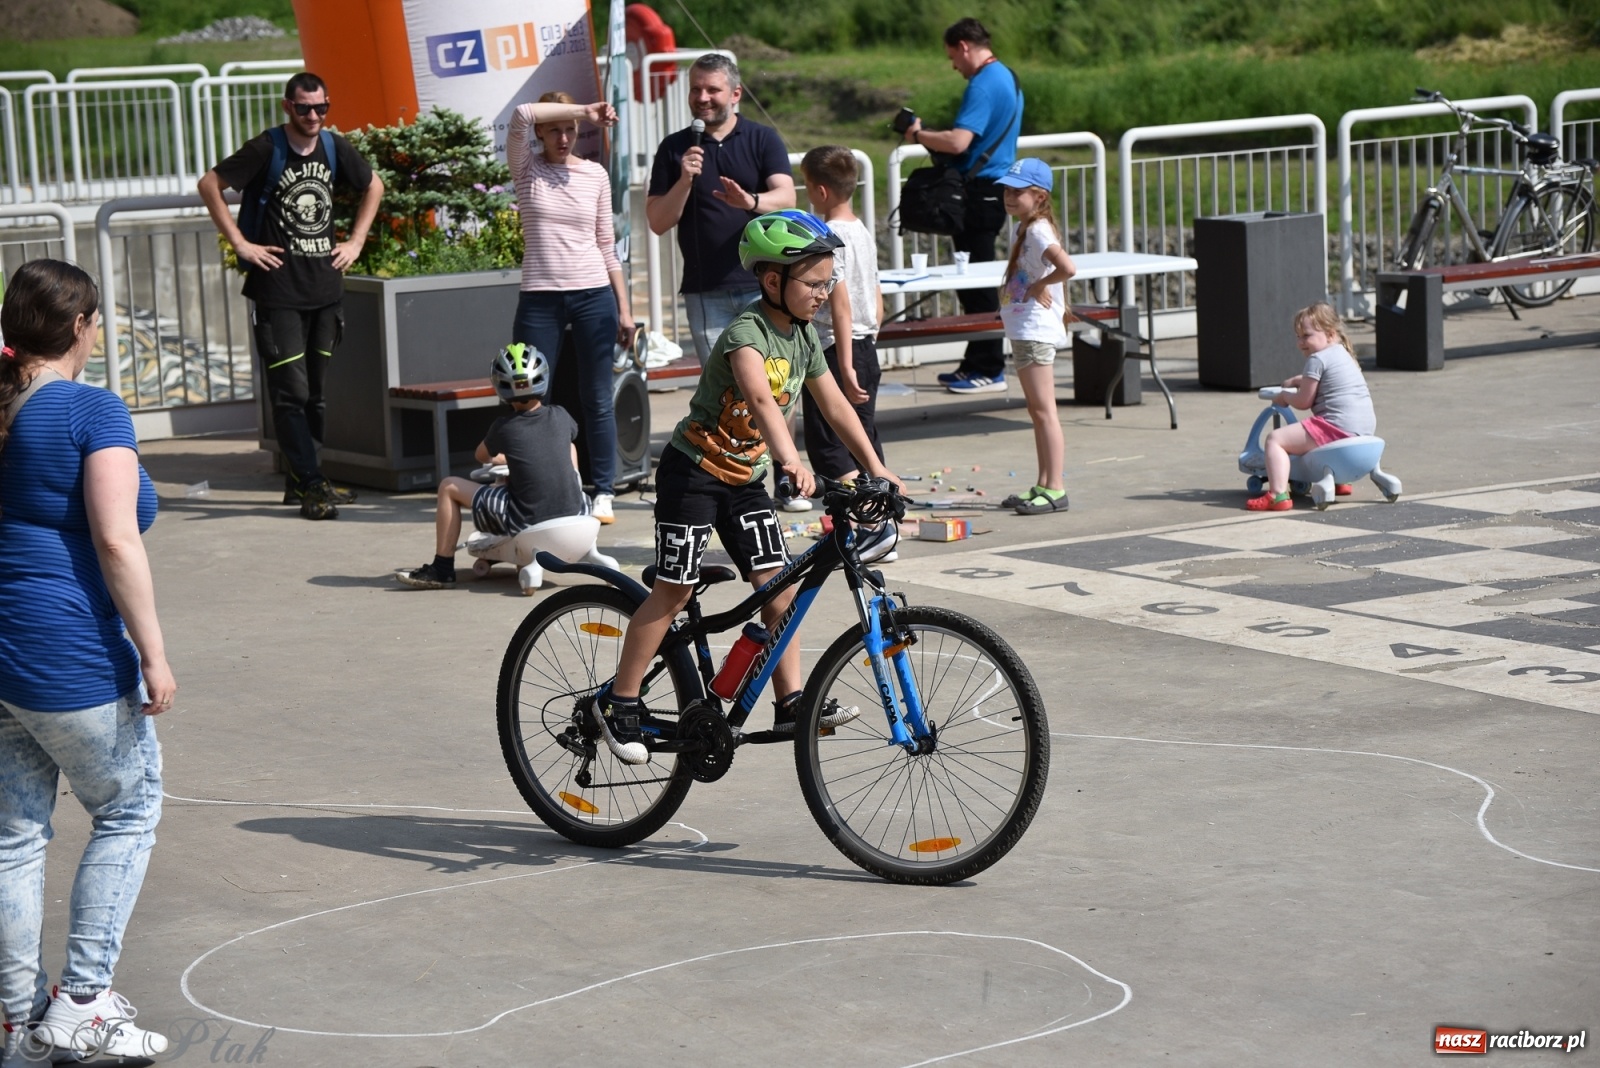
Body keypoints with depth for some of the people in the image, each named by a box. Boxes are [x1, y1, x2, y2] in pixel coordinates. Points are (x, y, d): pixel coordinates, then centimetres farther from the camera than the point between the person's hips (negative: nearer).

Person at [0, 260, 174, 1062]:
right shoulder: (92, 412, -11)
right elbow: (115, 540, -18)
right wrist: (153, 654, -15)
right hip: (67, 657, -7)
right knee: (128, 811, 11)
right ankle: (81, 1002, 5)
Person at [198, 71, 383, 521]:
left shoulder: (334, 149, 7)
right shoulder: (266, 149, -8)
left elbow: (373, 185, 24)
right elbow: (209, 184, -7)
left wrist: (356, 239, 14)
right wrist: (239, 243, -10)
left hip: (325, 287, 6)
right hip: (277, 290, -6)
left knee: (317, 390, 10)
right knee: (290, 391, -8)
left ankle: (300, 479, 20)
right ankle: (310, 487, -8)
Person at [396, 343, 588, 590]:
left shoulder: (504, 428, -8)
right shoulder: (560, 417, 1)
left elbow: (482, 456, 14)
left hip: (527, 523, -4)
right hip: (575, 514, 4)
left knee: (449, 487, 9)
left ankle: (442, 569, 13)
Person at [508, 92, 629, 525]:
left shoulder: (595, 174, 7)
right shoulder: (526, 169, 2)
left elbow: (607, 245, 10)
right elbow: (521, 116, -18)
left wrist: (624, 307, 7)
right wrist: (584, 110, -17)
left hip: (594, 296, 1)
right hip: (540, 299, -1)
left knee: (597, 399, 4)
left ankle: (603, 493, 10)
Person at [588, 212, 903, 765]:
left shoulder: (803, 336, 2)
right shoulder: (746, 331, -23)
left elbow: (835, 405, 10)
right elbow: (759, 396, -41)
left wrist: (876, 468, 4)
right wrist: (790, 459, -55)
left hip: (746, 478, 7)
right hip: (694, 470, -7)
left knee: (779, 589, -2)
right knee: (674, 591, -5)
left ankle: (791, 702, 1)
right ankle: (618, 700, 6)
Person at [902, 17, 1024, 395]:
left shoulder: (984, 84, -17)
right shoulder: (1007, 78, 16)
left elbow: (958, 142, -26)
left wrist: (919, 135, -9)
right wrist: (932, 136, 16)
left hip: (979, 191, -10)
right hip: (995, 188, 10)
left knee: (975, 283, -5)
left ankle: (989, 370, -2)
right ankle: (976, 362, 20)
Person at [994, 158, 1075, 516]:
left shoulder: (1037, 230, -16)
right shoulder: (1022, 229, 14)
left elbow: (1067, 268, -31)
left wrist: (1038, 286, -18)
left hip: (1036, 331, -11)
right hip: (1022, 330, 11)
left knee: (1043, 410, -10)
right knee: (1036, 411, 13)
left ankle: (1055, 490, -9)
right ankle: (1043, 486, 18)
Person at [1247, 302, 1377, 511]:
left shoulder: (1317, 359, -8)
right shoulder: (1342, 354, 21)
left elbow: (1303, 401, -5)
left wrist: (1284, 397, 12)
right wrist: (1296, 380, 36)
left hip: (1337, 427, -10)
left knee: (1275, 439, -9)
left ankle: (1278, 495, -22)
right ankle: (1338, 482, 43)